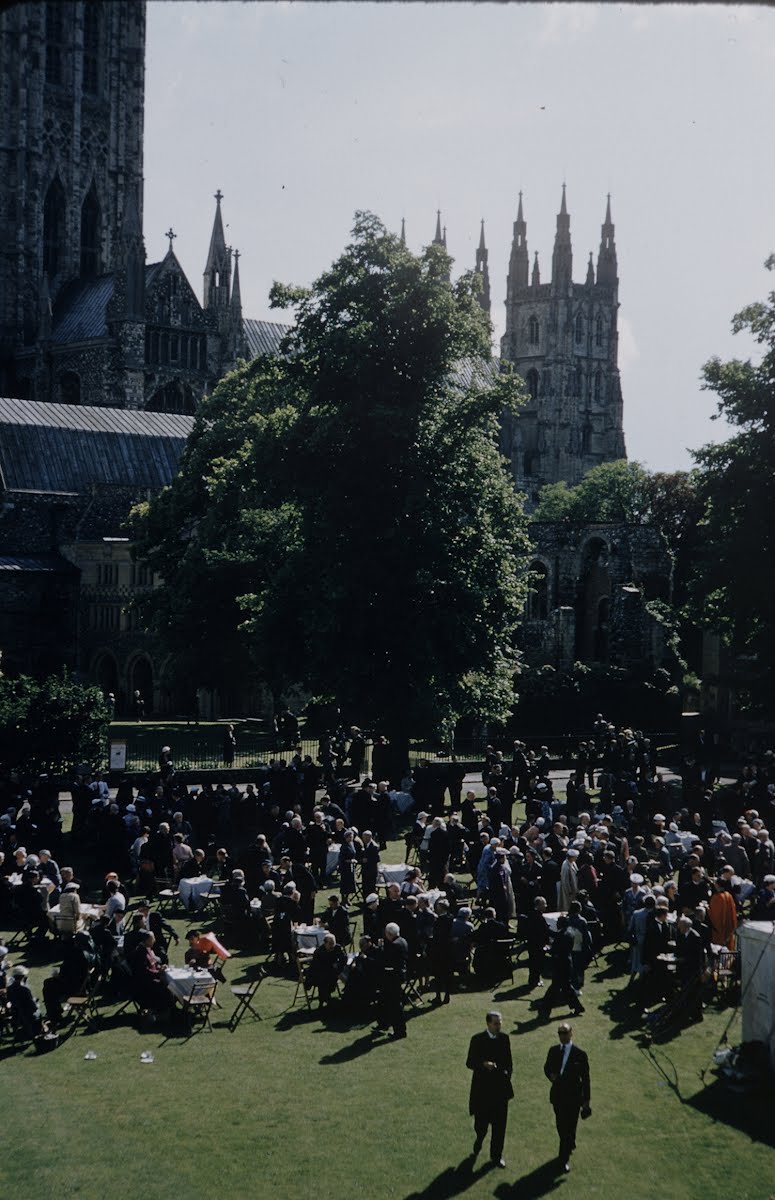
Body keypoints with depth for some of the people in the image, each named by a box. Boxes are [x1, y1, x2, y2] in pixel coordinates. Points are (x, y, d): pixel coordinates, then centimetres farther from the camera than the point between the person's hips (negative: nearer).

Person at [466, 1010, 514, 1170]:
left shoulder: (504, 1038, 1)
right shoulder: (477, 1040, -10)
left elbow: (508, 1061, 13)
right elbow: (469, 1063, -8)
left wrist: (507, 1073, -4)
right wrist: (483, 1064, -25)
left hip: (500, 1087, 3)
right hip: (482, 1088, -3)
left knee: (499, 1124, 8)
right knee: (481, 1123, 7)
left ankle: (496, 1155, 23)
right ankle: (478, 1146, 38)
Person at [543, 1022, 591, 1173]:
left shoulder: (579, 1053, -12)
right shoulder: (554, 1051, 0)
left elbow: (585, 1078, -6)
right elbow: (547, 1067, 15)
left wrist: (586, 1100, -5)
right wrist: (550, 1075, -10)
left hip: (573, 1096, -4)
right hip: (557, 1095, 4)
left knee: (569, 1127, -2)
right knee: (561, 1126, 17)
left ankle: (564, 1159, 7)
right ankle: (569, 1146, 43)